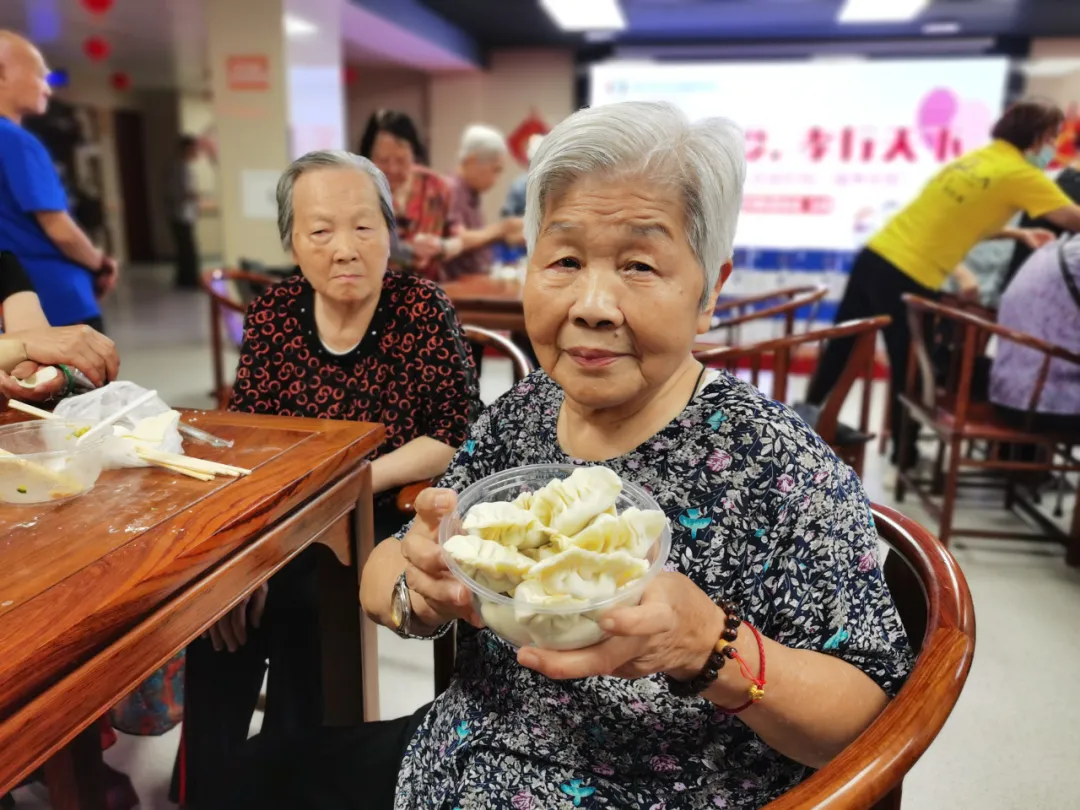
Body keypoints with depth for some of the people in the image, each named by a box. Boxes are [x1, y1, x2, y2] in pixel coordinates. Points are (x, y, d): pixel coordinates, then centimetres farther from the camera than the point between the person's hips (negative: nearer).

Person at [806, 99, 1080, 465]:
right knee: (909, 371, 8)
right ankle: (904, 457, 22)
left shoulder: (977, 158, 18)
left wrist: (1017, 233, 18)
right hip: (909, 278, -8)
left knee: (840, 351, 16)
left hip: (876, 255, 8)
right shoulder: (1020, 174, -6)